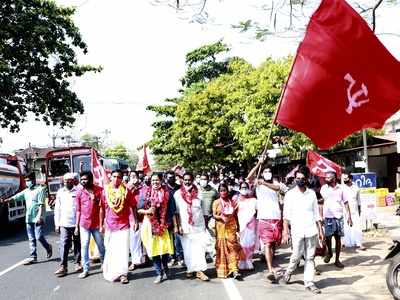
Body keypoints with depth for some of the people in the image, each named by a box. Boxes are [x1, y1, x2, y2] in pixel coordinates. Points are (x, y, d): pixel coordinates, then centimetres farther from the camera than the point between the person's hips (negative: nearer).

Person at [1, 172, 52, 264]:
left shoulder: (40, 189, -8)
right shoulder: (26, 191, 13)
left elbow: (41, 204, -14)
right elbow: (16, 197, 5)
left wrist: (39, 217, -21)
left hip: (38, 218, -7)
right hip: (29, 218, 7)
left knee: (39, 236, -8)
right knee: (31, 239, 8)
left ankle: (48, 248, 18)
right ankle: (33, 257, 13)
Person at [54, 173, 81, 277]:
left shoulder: (78, 192, -1)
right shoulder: (60, 192, 10)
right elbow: (57, 209, 12)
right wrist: (57, 224, 7)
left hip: (77, 223, -2)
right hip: (64, 224, 2)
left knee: (77, 244, 8)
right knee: (64, 245, -4)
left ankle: (77, 263, 21)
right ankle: (63, 266, -2)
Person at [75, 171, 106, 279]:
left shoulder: (99, 190, -5)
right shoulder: (79, 192, 1)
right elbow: (78, 210, 5)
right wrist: (76, 225, 3)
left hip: (96, 223, -1)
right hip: (84, 224, 1)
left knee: (101, 246, 9)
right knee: (84, 246, 3)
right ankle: (85, 269, 12)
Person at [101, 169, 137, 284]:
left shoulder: (126, 191, 0)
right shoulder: (105, 191, 3)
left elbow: (133, 206, 5)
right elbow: (102, 209, 8)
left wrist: (135, 221, 0)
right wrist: (101, 224, 6)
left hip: (123, 225, -1)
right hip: (110, 226, 1)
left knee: (123, 250, -2)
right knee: (110, 250, 7)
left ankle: (122, 274, 5)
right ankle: (110, 272, 22)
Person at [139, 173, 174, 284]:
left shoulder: (166, 193, 3)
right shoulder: (146, 193, 4)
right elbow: (139, 209, 3)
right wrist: (147, 211, -17)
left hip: (163, 224, 0)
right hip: (150, 224, 0)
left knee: (165, 247, -1)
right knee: (153, 248, 1)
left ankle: (165, 268, 24)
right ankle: (159, 273, 12)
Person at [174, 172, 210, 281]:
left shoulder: (198, 193, 5)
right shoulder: (178, 194, 1)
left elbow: (202, 209, 8)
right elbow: (176, 212, 1)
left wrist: (205, 224, 5)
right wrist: (177, 226, -6)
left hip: (198, 225, 1)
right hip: (185, 226, -1)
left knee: (200, 247, -6)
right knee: (187, 248, 5)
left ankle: (199, 270, -4)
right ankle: (189, 269, 16)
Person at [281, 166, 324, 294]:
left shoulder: (312, 193, 7)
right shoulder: (290, 194, 0)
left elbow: (316, 213, 11)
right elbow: (286, 215, -2)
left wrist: (320, 230, 8)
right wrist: (285, 232, -8)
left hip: (311, 231, 2)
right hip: (297, 231, -2)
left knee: (310, 257, 5)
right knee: (296, 256, -2)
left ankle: (309, 282, 12)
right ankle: (289, 271, 26)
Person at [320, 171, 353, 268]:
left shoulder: (340, 188, 2)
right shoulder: (324, 188, 1)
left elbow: (346, 203, 6)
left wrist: (349, 217, 1)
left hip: (339, 217, 1)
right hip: (328, 217, 0)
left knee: (338, 238, 5)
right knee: (327, 237, -5)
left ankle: (337, 260, 16)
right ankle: (329, 253, 24)